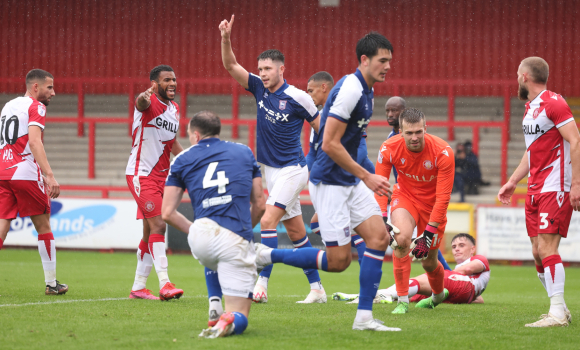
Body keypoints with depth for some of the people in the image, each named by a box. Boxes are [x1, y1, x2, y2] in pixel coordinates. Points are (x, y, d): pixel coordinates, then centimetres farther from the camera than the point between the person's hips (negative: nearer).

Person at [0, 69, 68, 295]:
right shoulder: (35, 107, -4)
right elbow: (34, 142, -18)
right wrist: (49, 175, -25)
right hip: (25, 173, -6)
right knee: (43, 226, 9)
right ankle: (51, 284, 15)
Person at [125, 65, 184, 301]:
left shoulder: (174, 109, 12)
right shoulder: (150, 103, -13)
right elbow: (141, 104, -40)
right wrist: (143, 98, -63)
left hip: (161, 175, 8)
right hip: (141, 174, -8)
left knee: (150, 232, 10)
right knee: (158, 226, -18)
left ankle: (138, 287, 17)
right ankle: (164, 284, -22)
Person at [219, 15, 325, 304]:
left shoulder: (297, 98, -13)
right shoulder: (259, 87, 3)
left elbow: (322, 129, -4)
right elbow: (230, 65, -4)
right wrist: (226, 38, -20)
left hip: (292, 169, -7)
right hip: (271, 170, 7)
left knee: (268, 220, -20)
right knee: (296, 231, 10)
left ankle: (261, 285, -24)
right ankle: (316, 289, 17)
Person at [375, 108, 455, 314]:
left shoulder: (443, 153, -28)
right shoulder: (389, 149, -23)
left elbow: (442, 197, -24)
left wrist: (428, 234, -27)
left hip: (432, 203, -1)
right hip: (405, 196, 1)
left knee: (429, 262, 5)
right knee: (402, 237, -30)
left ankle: (439, 295, 41)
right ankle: (402, 300, -20)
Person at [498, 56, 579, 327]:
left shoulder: (553, 103, -12)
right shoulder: (530, 107, 17)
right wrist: (512, 181, 25)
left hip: (555, 188, -9)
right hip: (535, 190, 9)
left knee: (546, 247, -15)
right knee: (538, 252, 6)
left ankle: (557, 313, -14)